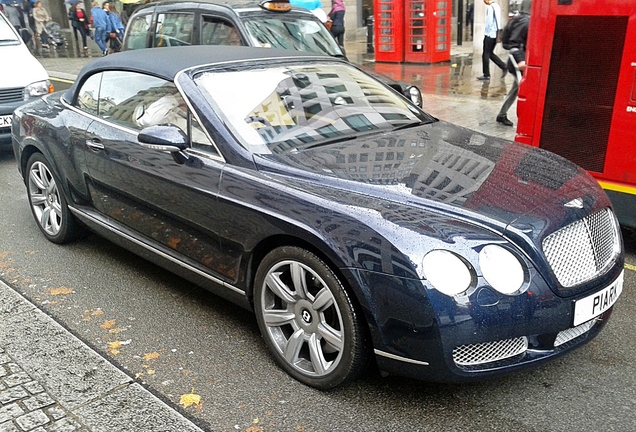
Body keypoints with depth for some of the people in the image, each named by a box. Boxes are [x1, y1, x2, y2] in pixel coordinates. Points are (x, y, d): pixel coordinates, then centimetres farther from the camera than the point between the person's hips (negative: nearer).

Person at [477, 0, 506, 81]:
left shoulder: (490, 7, -13)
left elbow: (489, 21, -16)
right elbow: (498, 21, 14)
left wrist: (486, 31, -7)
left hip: (490, 34, -9)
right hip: (495, 33, 9)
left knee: (486, 54, -1)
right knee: (490, 53, 17)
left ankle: (486, 75, 3)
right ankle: (504, 67, 12)